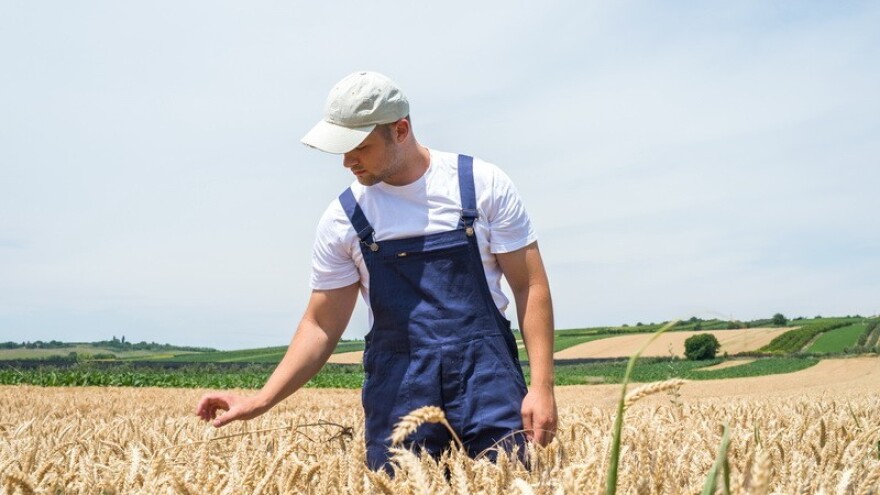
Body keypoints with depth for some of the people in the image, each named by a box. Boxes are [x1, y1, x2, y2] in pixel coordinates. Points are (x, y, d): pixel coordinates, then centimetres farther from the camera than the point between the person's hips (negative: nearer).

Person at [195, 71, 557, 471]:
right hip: (398, 390, 2)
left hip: (486, 377, -1)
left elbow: (531, 286, 1)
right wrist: (261, 401, -1)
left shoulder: (483, 184, -1)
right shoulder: (344, 217, 3)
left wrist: (542, 386, -8)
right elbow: (321, 324, 8)